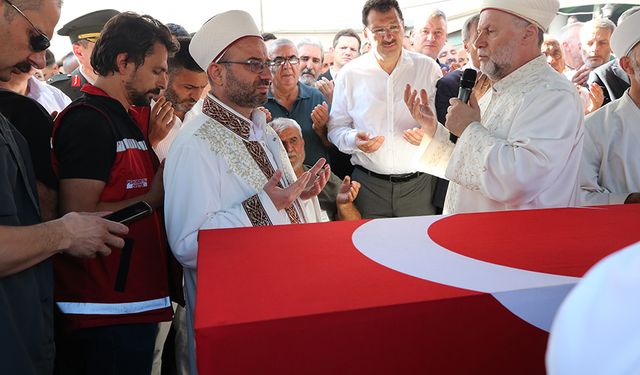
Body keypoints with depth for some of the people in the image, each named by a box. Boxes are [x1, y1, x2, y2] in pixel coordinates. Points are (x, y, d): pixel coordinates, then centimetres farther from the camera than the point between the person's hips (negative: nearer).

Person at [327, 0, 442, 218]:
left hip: (418, 183, 1)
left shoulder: (428, 68, 3)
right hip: (368, 185, 0)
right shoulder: (350, 74, 2)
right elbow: (336, 127, 8)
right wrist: (353, 139, -12)